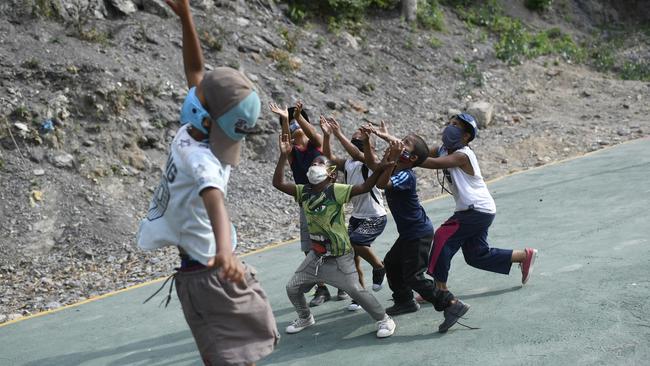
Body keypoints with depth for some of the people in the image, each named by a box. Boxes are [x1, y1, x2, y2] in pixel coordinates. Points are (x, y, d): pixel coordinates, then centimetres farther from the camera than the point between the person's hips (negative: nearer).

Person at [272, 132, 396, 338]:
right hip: (316, 255, 6)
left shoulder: (336, 191, -17)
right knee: (293, 288, 11)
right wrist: (283, 156, -14)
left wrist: (380, 167, -40)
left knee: (356, 291, -11)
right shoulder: (304, 191, -1)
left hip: (339, 257, -6)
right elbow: (278, 183, -5)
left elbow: (365, 187, -27)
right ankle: (305, 318, 37)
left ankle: (383, 319, 9)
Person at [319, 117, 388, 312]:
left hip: (375, 217, -7)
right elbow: (329, 156, -6)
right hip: (356, 216, 7)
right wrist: (326, 135, -20)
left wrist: (338, 134, -37)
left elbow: (358, 155, -33)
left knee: (354, 241, -29)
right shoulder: (347, 164, 5)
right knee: (352, 257, 5)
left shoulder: (371, 162, -14)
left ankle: (379, 267, -2)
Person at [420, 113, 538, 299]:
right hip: (475, 211, 10)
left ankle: (440, 287, -8)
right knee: (477, 255, 16)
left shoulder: (462, 155, -20)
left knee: (443, 237, -15)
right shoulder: (443, 150, 6)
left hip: (479, 209, -10)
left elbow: (434, 163, -36)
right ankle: (525, 256, 30)